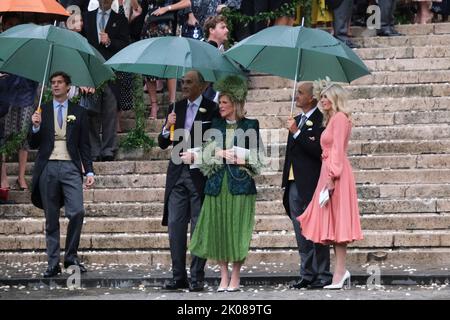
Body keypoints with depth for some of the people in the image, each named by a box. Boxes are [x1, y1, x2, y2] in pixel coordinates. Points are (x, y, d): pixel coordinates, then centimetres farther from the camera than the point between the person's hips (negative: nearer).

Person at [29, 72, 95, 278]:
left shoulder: (78, 112, 11)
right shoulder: (42, 112, 11)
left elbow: (84, 145, 11)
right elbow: (33, 145, 10)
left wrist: (89, 171, 2)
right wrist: (36, 127, -9)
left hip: (70, 167, -1)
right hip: (48, 168, 1)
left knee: (77, 211, -16)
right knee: (51, 220, 3)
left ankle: (71, 256, 0)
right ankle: (53, 264, 7)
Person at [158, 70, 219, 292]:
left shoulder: (212, 110, -2)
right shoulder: (176, 108, 12)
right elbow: (162, 144, 11)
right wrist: (167, 128, -8)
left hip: (200, 174, -5)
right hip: (177, 173, 5)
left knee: (199, 227, 0)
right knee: (175, 226, 3)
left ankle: (197, 277, 3)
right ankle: (178, 276, 8)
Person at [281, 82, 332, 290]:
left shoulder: (320, 120, -10)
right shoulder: (297, 120, 18)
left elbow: (318, 150, -21)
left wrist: (297, 132, -20)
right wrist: (286, 182, 18)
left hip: (311, 185, -9)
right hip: (294, 185, 9)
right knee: (301, 234, 11)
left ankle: (323, 276, 0)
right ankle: (307, 274, 16)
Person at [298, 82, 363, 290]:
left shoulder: (340, 118, -8)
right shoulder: (331, 119, 21)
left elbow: (338, 150, -16)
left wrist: (332, 177, -21)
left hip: (336, 174, -10)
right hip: (328, 173, 10)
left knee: (337, 223, -8)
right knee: (332, 223, 7)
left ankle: (340, 273, -8)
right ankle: (341, 271, 7)